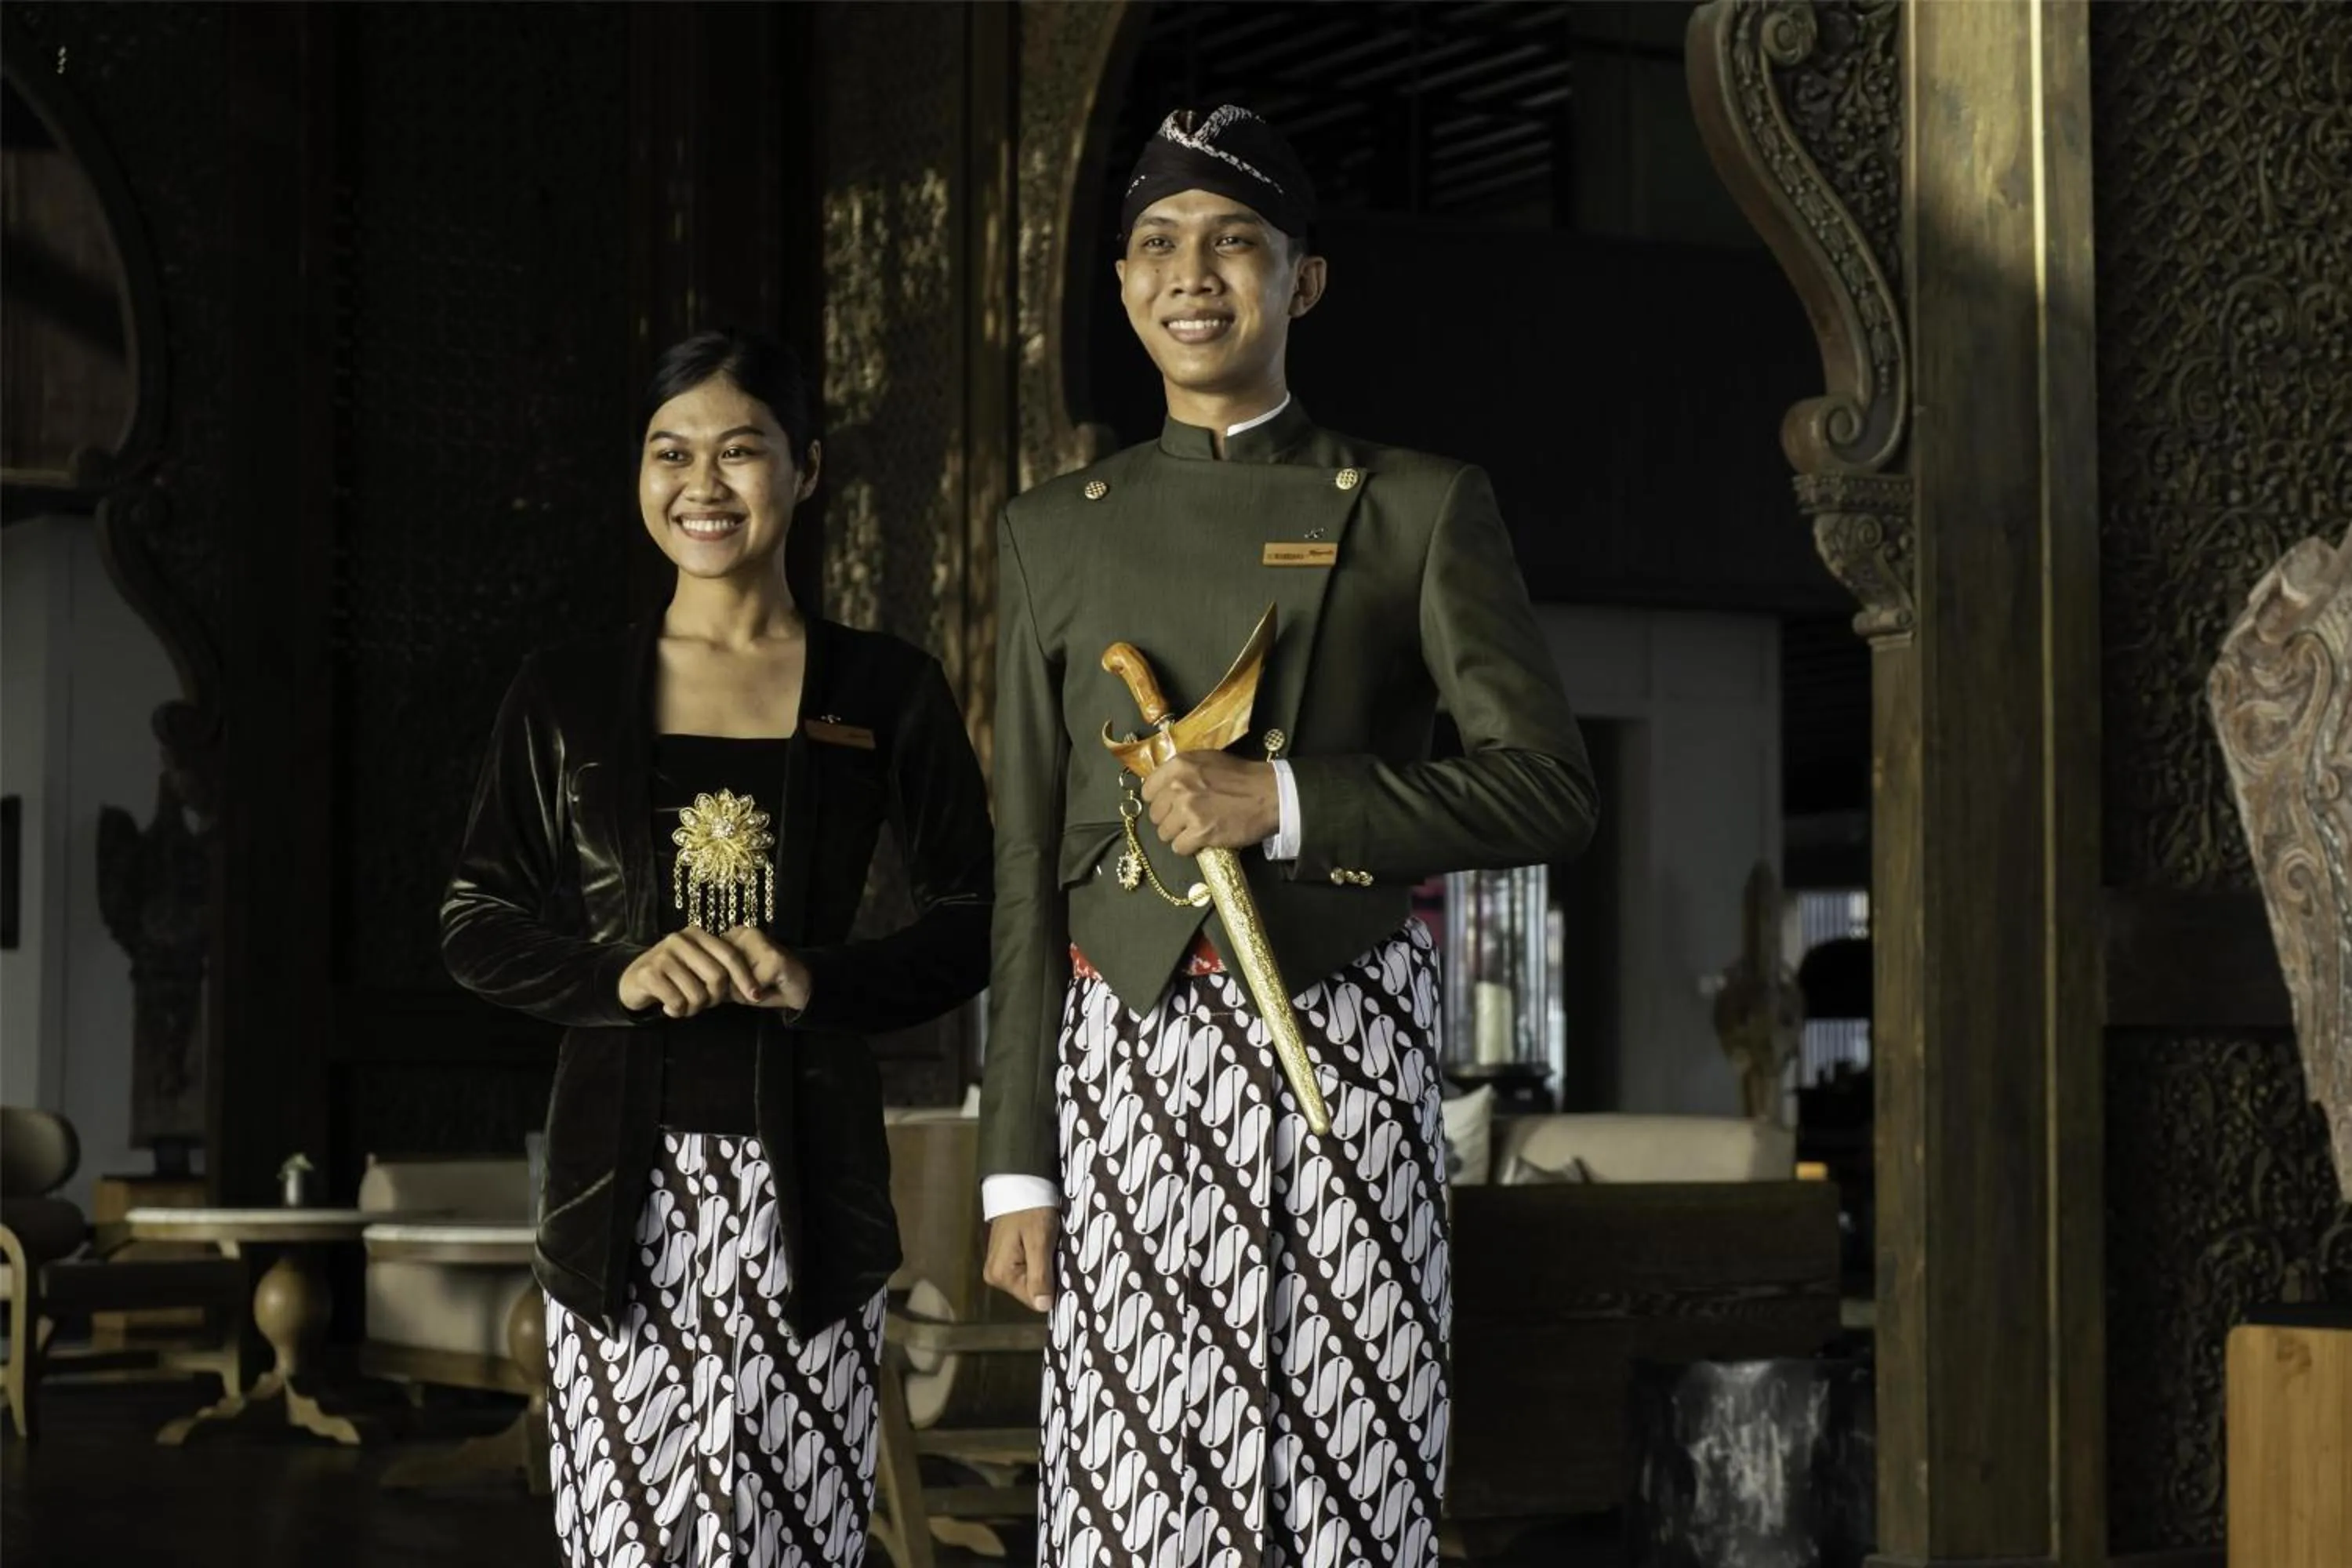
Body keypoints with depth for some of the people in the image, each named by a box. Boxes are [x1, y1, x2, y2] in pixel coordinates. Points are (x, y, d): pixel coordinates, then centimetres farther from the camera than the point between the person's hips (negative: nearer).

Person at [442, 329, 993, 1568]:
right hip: (621, 1174, 1)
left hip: (804, 1174, 0)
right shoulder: (566, 694, 7)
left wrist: (818, 985, -12)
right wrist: (620, 977, -10)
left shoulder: (886, 691, 5)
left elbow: (970, 922, 6)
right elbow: (475, 923, 9)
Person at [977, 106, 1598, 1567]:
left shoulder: (1423, 508, 5)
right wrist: (1018, 1169, 7)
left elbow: (1551, 790, -1)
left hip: (1347, 1041, -2)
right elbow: (1027, 874, 12)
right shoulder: (1057, 530, 13)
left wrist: (1282, 801, -14)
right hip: (1131, 1053, 2)